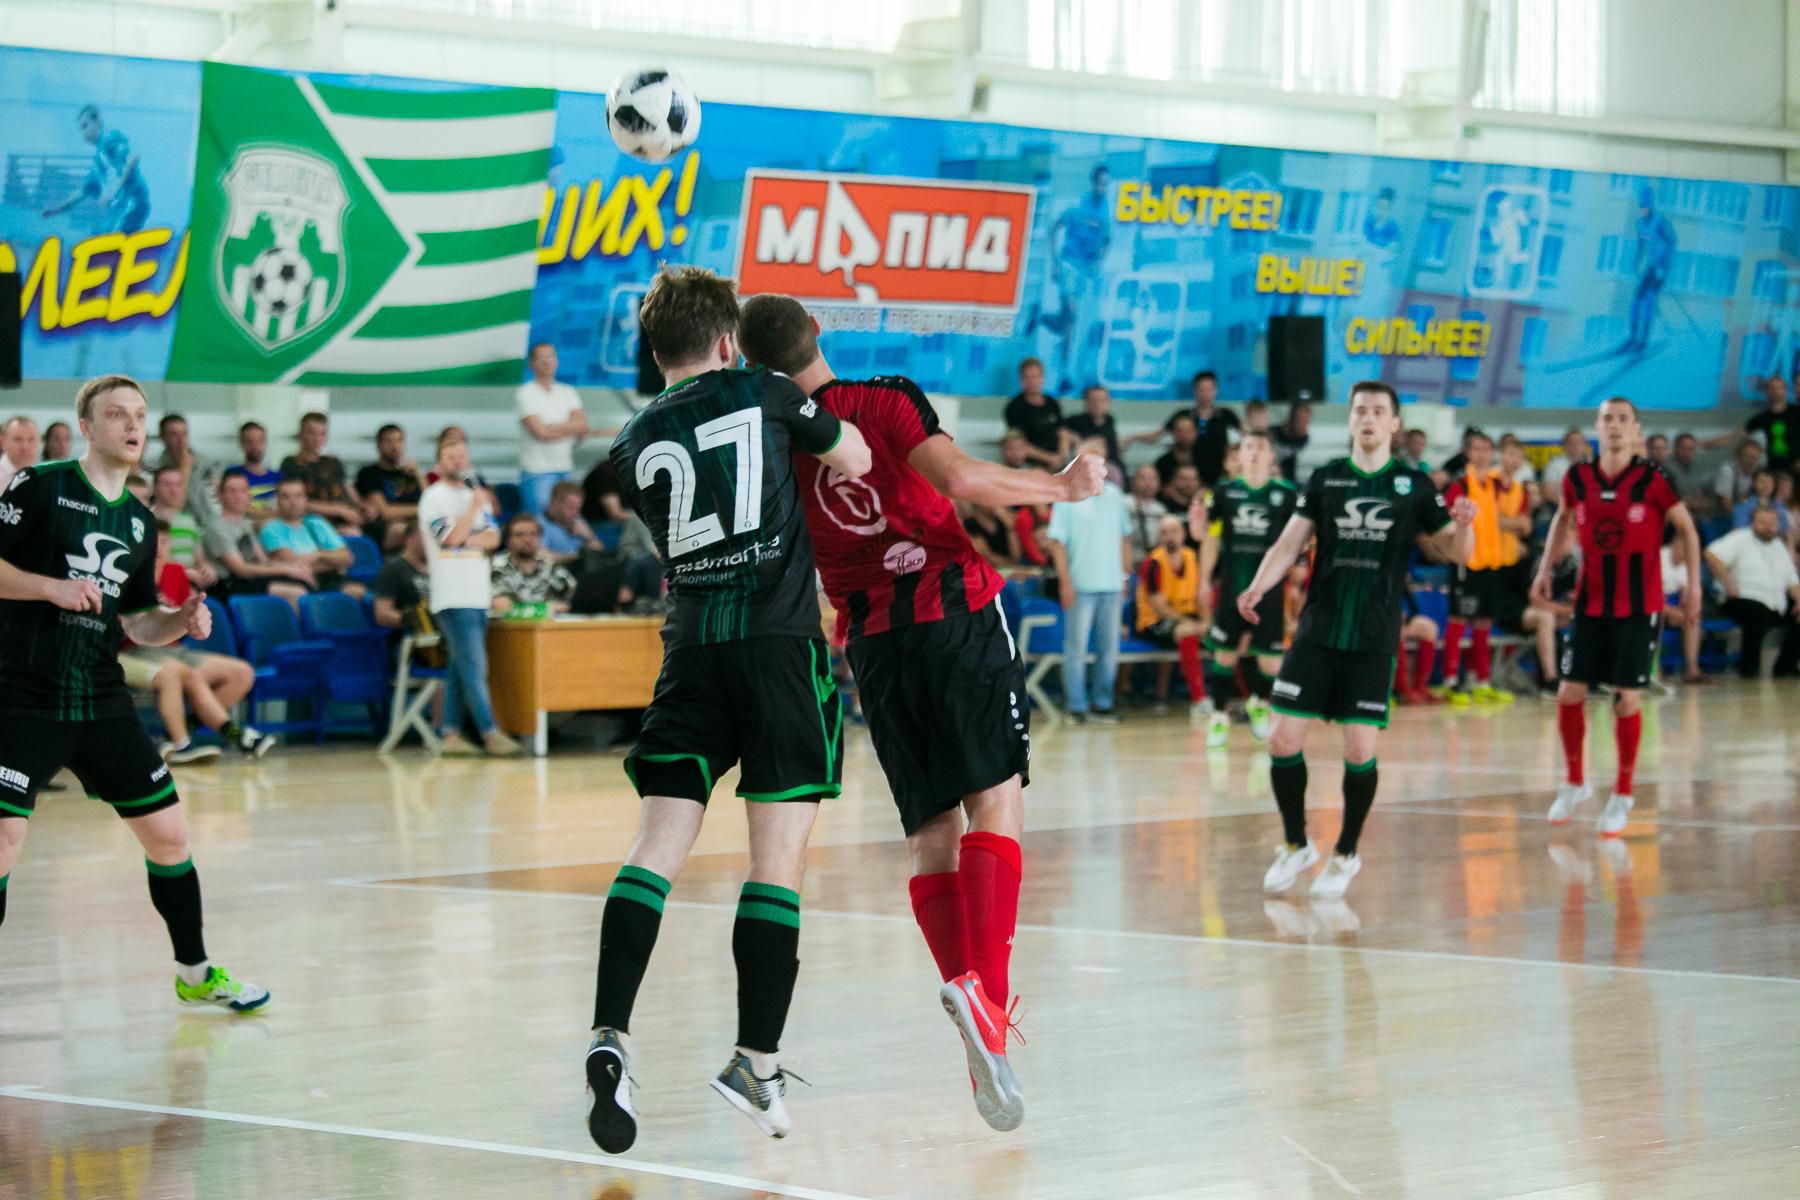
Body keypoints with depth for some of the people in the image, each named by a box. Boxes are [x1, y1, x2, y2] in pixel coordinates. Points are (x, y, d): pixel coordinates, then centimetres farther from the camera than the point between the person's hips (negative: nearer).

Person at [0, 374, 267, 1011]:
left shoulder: (140, 522, 14)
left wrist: (183, 621, -1)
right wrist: (51, 587, -21)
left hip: (104, 704, 6)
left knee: (168, 834, 7)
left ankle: (195, 973, 24)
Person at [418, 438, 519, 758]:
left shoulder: (477, 496, 19)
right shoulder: (434, 498, -2)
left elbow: (492, 538, 7)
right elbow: (452, 537, -14)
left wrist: (464, 539, -7)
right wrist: (474, 507, -10)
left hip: (478, 596, 7)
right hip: (453, 597, -7)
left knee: (461, 669, 7)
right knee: (474, 668, -12)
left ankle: (450, 734, 10)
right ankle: (490, 734, -16)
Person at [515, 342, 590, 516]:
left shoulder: (568, 393, 13)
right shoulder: (525, 394, -3)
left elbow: (582, 428, 0)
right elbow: (540, 433, -13)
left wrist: (552, 428, -9)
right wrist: (569, 428, 0)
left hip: (565, 469, 5)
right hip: (537, 471, -5)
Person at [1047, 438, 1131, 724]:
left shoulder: (1114, 495, 11)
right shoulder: (1067, 496, -3)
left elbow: (1124, 538, 16)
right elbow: (1057, 542, -5)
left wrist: (1125, 576, 10)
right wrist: (1065, 582, -11)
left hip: (1111, 585, 5)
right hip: (1080, 585, -5)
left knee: (1109, 647, 7)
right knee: (1077, 647, -2)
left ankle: (1103, 705, 14)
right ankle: (1076, 707, 2)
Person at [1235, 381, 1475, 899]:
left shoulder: (1414, 485, 3)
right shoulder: (1324, 479, 7)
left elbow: (1457, 552, 6)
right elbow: (1289, 544, 5)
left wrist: (1464, 525, -16)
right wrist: (1258, 587, -12)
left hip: (1374, 641, -2)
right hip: (1317, 632, 2)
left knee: (1359, 750, -5)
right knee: (1283, 739, -4)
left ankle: (1346, 853, 16)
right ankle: (1295, 845, 15)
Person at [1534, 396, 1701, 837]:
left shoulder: (1652, 481, -10)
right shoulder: (1578, 478, -2)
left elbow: (1686, 527, 2)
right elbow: (1563, 519, 17)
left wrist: (1693, 583, -3)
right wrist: (1545, 570, 11)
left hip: (1639, 606, -3)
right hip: (1590, 603, 3)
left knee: (1627, 698, -3)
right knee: (1569, 693, 0)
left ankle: (1622, 795, 11)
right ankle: (1575, 784, 20)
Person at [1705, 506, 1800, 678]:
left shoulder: (1779, 547, 22)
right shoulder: (1740, 539, 1)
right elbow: (1711, 555, -14)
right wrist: (1728, 583, -17)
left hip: (1777, 605, 7)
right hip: (1743, 599, -7)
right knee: (1759, 614, -37)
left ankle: (1785, 667, 6)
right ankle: (1749, 668, -22)